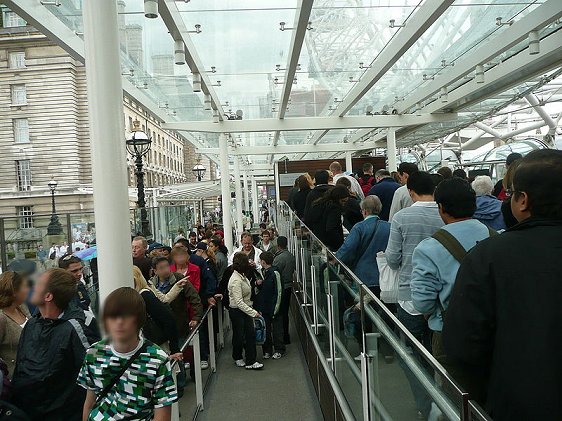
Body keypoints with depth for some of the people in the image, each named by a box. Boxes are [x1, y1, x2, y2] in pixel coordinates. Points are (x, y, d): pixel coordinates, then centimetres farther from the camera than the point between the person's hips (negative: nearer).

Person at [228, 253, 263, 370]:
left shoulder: (242, 276, 3)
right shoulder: (235, 280, -26)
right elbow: (239, 302, -29)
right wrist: (253, 312, -30)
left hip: (246, 309, 8)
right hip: (237, 312, -8)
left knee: (251, 334, 5)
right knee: (239, 336, 9)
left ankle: (250, 361, 11)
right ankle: (238, 357, 32)